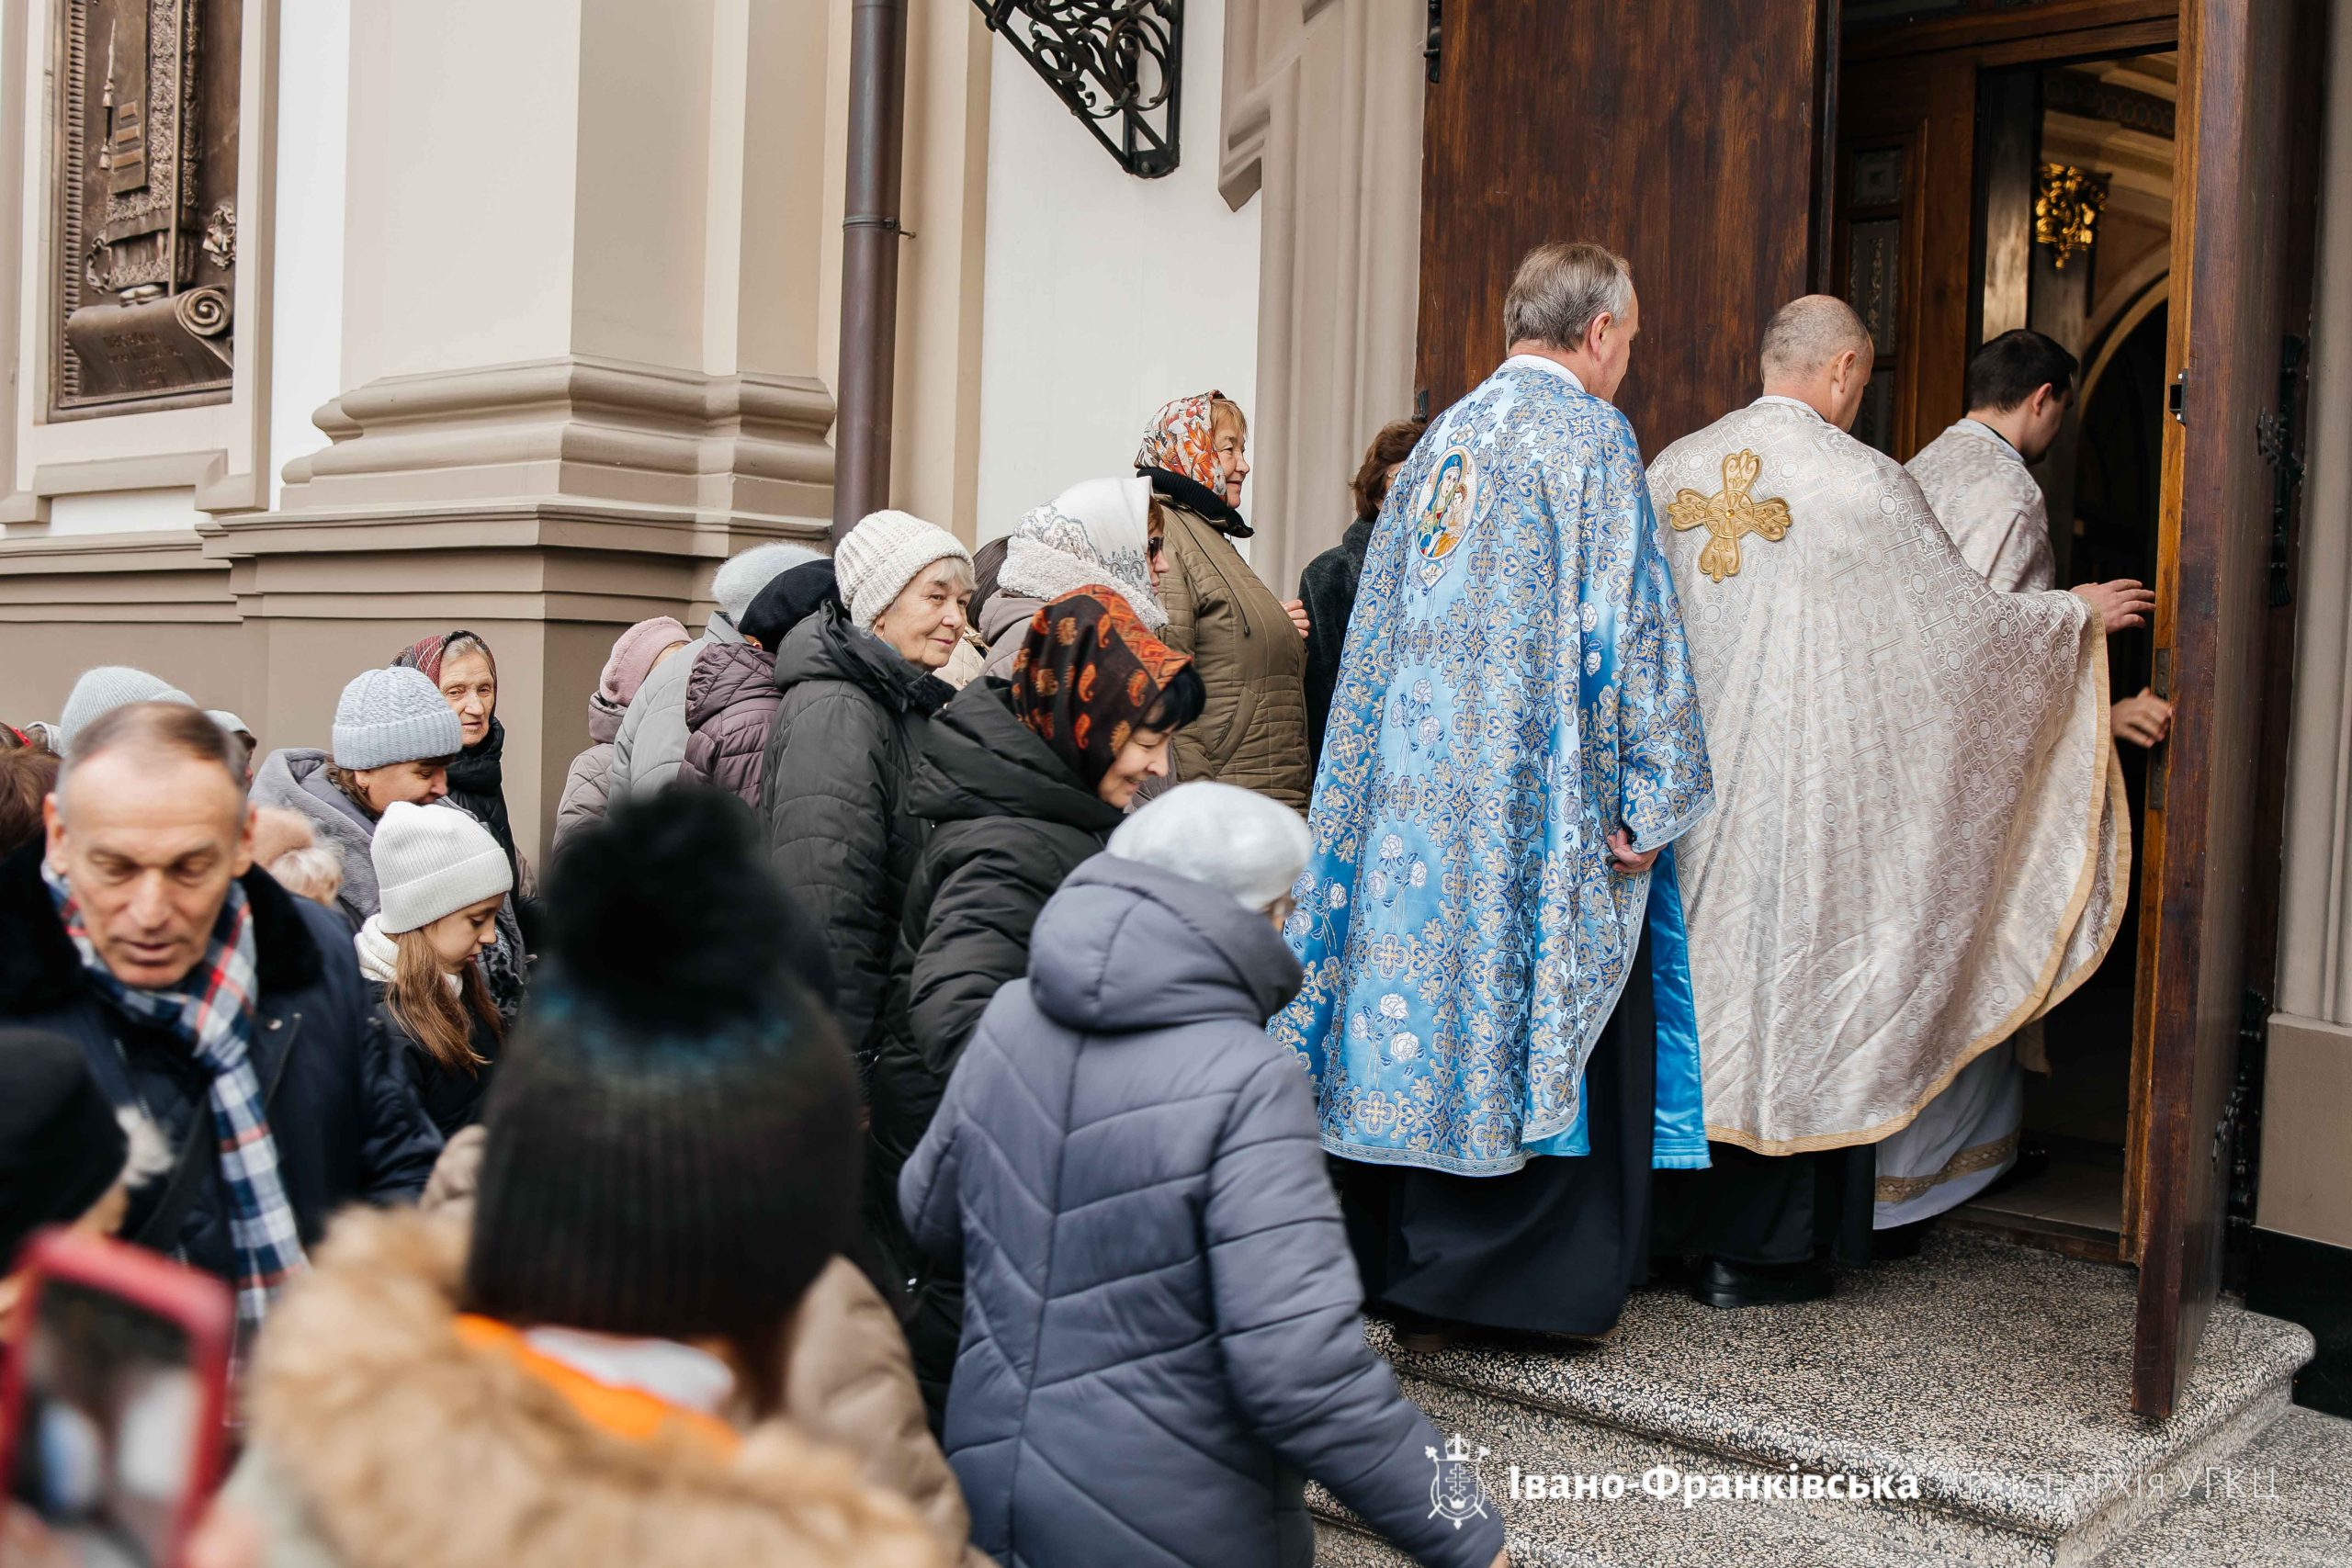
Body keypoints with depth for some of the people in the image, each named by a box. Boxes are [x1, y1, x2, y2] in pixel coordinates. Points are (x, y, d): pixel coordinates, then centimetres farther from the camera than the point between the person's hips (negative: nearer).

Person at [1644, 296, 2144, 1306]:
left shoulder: (1673, 469, 5)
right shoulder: (1861, 481, -10)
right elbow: (1962, 616, -4)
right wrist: (2079, 614, 13)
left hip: (1678, 782, 5)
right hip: (1801, 780, -5)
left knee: (1693, 969, 13)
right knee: (1786, 976, 4)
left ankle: (1664, 1219, 21)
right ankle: (1757, 1250, 11)